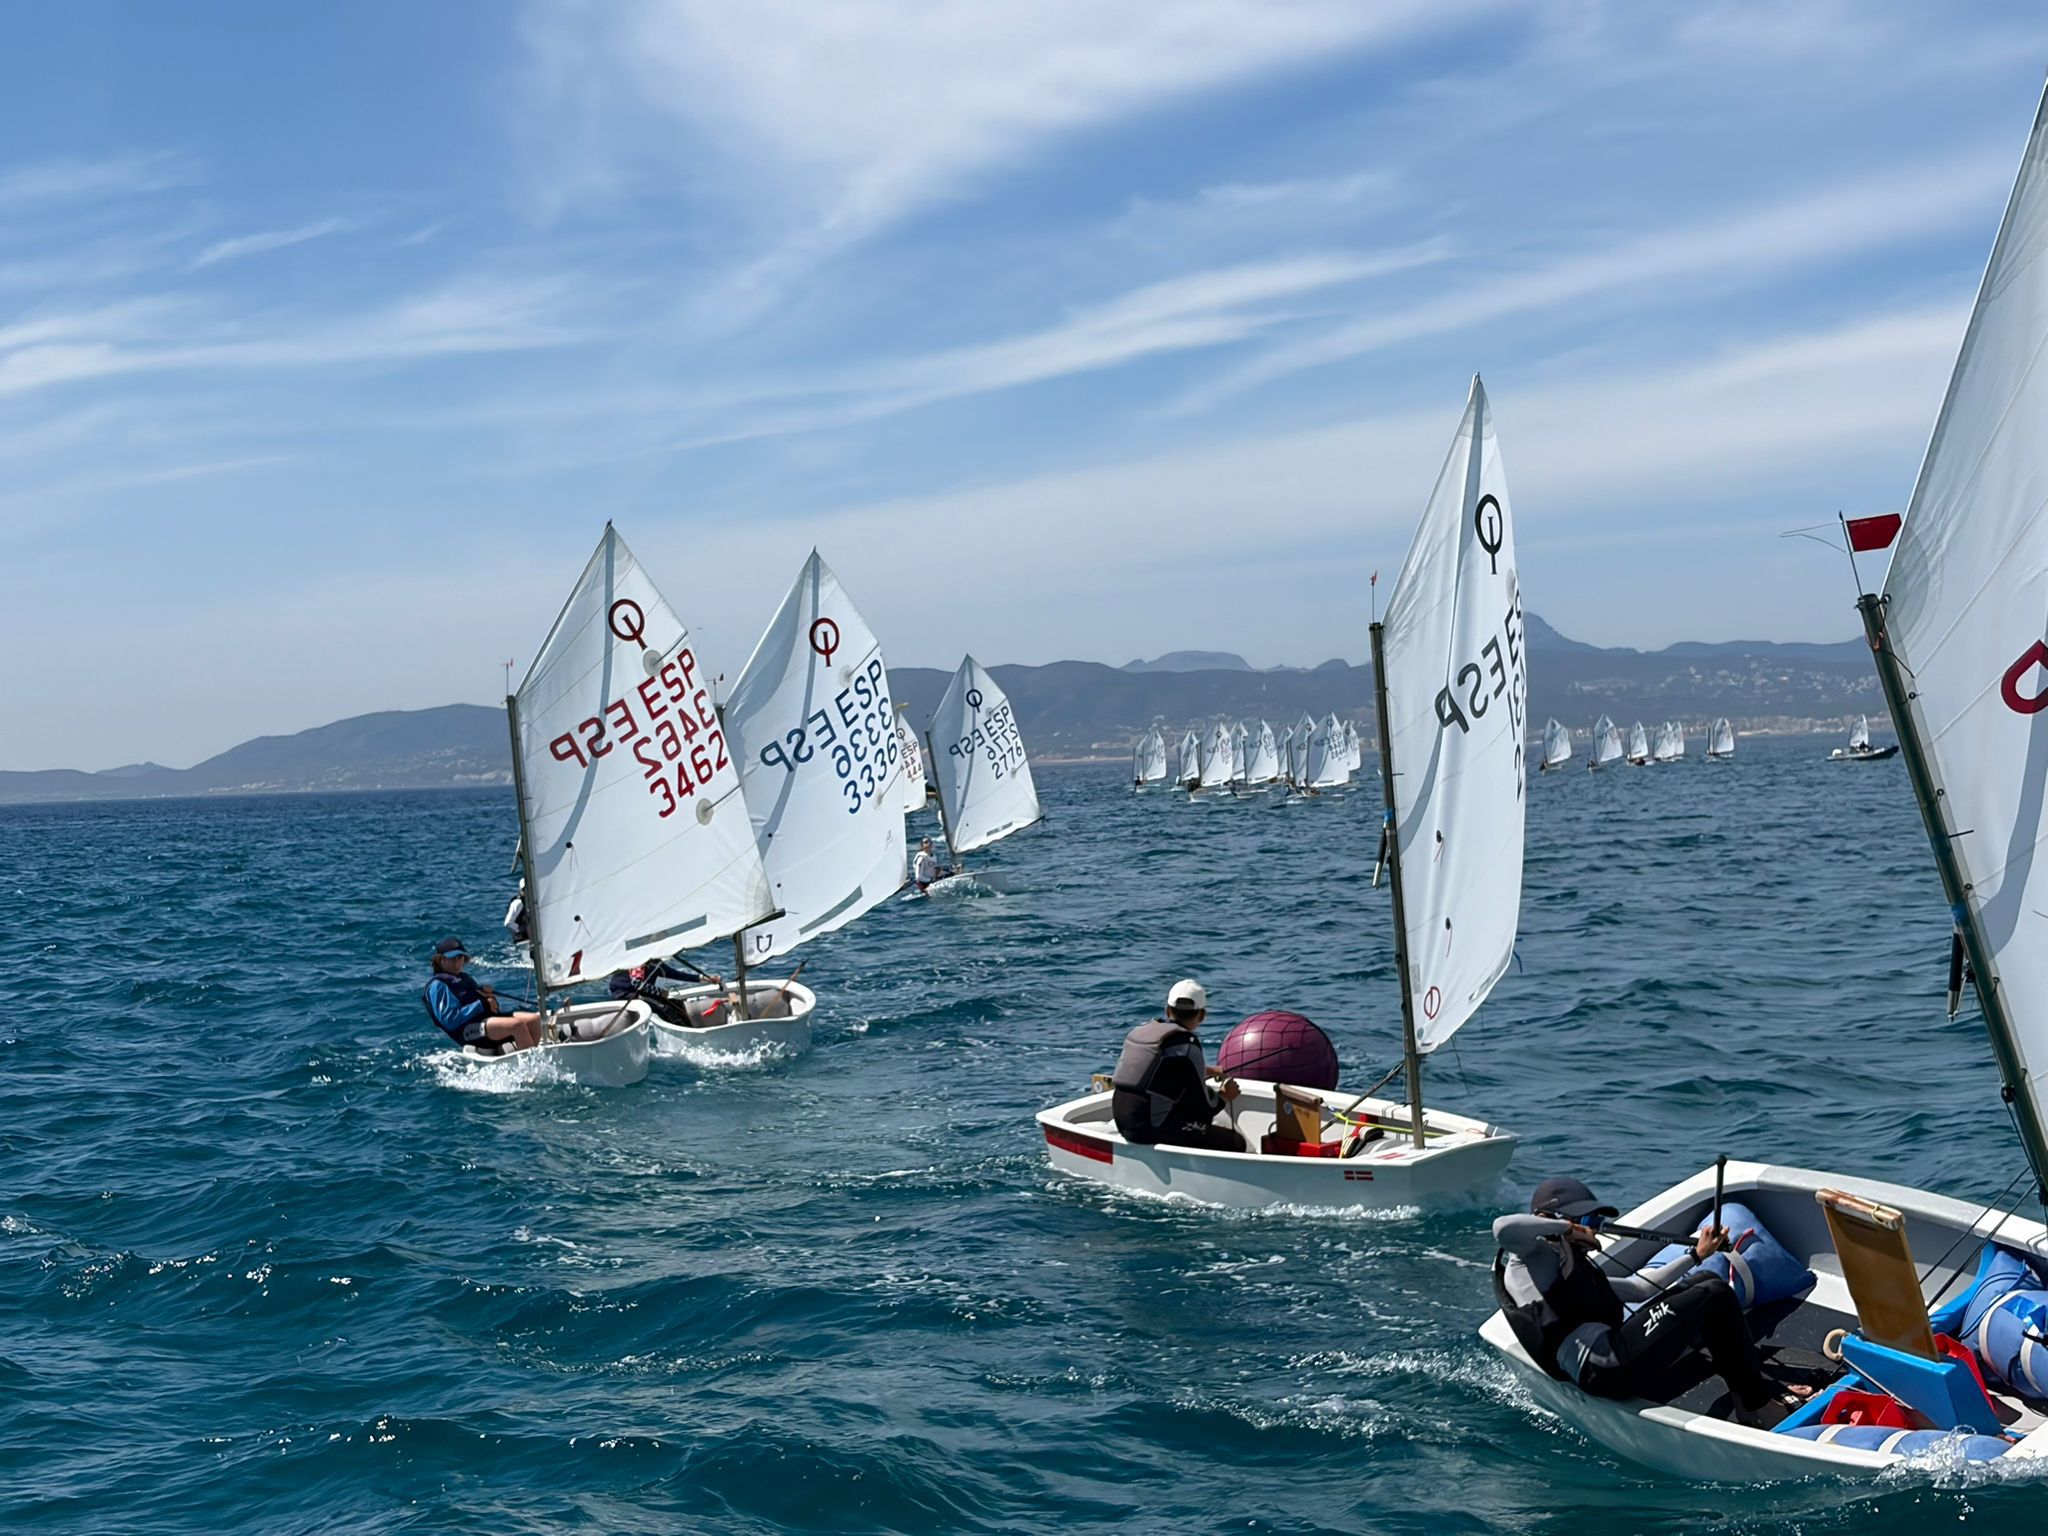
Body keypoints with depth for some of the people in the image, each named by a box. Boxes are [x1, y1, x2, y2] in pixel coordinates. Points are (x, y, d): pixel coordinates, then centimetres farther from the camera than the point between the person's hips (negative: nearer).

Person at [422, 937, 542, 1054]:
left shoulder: (465, 978, 27)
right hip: (467, 1030, -9)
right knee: (517, 1024, -31)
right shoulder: (437, 985, -1)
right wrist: (482, 1005, -16)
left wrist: (490, 998, 3)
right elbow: (449, 1020, -15)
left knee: (534, 1019, -12)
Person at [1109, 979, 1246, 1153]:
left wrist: (1204, 1071, 37)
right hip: (1153, 1129, -9)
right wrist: (1224, 1096, 11)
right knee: (1235, 1143, -6)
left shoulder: (1140, 1031, 10)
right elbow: (1202, 1104, -10)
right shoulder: (1186, 1045, -13)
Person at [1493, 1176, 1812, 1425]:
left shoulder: (1581, 1269, 31)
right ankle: (1757, 1404, 6)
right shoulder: (1535, 1255, 1)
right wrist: (1567, 1229, -10)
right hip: (1606, 1367, -11)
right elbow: (1503, 1228, -22)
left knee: (1706, 1281, 14)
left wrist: (1697, 1254, 36)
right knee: (1714, 1295, -6)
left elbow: (1641, 1287, 36)